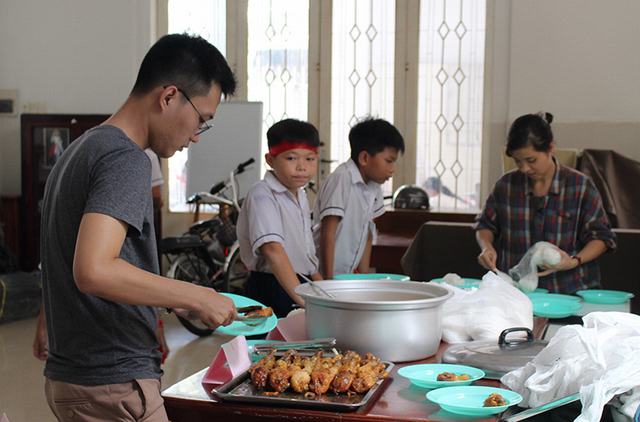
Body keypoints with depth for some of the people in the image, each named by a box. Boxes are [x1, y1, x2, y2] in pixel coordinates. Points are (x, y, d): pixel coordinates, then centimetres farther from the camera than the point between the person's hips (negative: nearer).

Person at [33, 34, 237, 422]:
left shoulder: (82, 149, 14)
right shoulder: (127, 161, -17)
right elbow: (93, 271, -30)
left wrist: (47, 325, 38)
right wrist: (197, 298, -21)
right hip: (114, 384, -9)